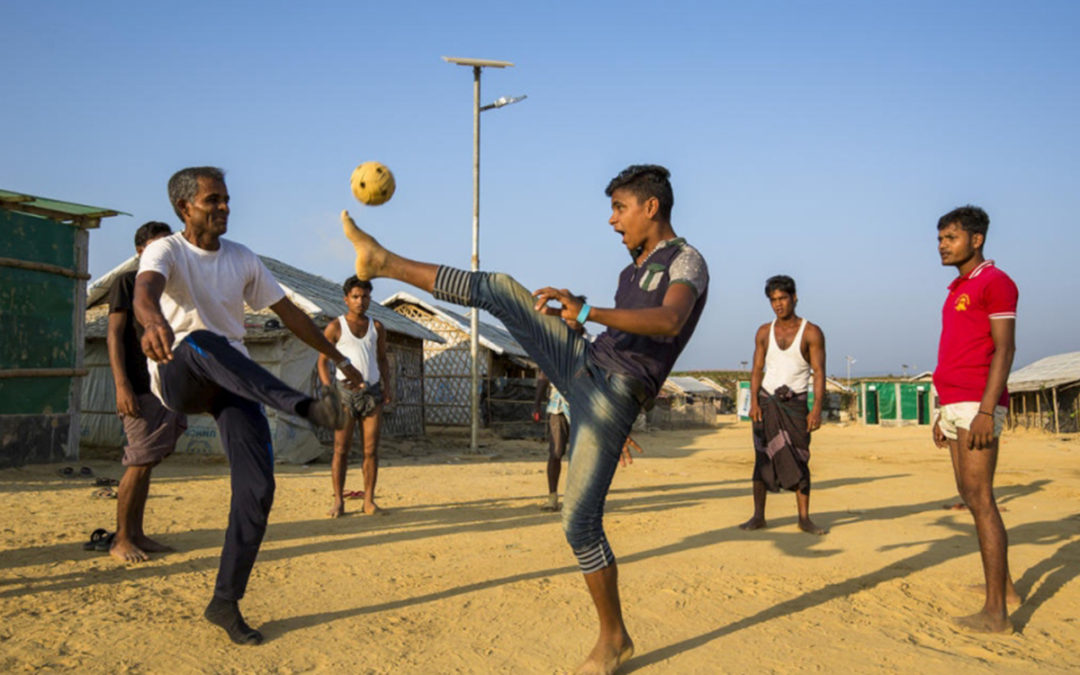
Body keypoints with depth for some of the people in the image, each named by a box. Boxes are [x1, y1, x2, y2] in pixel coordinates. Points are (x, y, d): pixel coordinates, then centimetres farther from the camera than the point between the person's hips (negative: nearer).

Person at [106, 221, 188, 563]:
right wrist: (122, 385, -17)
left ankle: (136, 535, 15)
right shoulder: (127, 282, -1)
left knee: (147, 462, 9)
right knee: (140, 463, -7)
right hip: (140, 388, -7)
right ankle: (121, 539, 3)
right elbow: (114, 336, -8)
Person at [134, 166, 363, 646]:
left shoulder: (242, 259, 9)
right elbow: (144, 291, -30)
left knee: (257, 490, -10)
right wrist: (154, 322, -55)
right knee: (201, 343, -41)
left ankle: (225, 603, 4)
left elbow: (287, 311, 17)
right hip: (178, 377, -4)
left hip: (235, 382, 4)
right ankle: (306, 407, -53)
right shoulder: (166, 251, -6)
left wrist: (338, 358, 17)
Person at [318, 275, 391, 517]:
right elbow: (323, 360, 2)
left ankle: (369, 500, 7)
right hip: (346, 391, -3)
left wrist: (387, 383, 4)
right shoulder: (335, 327, 1)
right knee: (341, 449, -5)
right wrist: (328, 389, -10)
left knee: (371, 449, 1)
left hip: (372, 392, 3)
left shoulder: (376, 327, 11)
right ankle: (338, 501, 0)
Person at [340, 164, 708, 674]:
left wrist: (587, 312, -37)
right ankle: (382, 261, 3)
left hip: (612, 397, -8)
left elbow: (668, 322, -30)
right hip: (585, 365, 8)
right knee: (502, 290, -3)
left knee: (580, 521, -8)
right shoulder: (635, 268, 18)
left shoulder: (688, 262, -9)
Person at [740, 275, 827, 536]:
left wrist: (817, 408, -17)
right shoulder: (764, 332, 6)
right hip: (766, 400, 2)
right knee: (763, 458, 0)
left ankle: (804, 518, 3)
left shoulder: (812, 333, -3)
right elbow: (757, 369, 6)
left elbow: (819, 373, -7)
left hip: (795, 403, -2)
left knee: (799, 460, -3)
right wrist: (754, 401, -7)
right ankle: (758, 516, 3)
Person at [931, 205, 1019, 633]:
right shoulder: (958, 291, 21)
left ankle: (995, 612, -5)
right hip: (956, 405, 10)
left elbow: (1004, 349, -15)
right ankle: (1004, 586, 26)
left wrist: (986, 410, -23)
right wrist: (944, 413, 21)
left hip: (977, 404, -10)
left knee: (979, 498, -10)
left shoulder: (994, 282, -7)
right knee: (970, 496, 14)